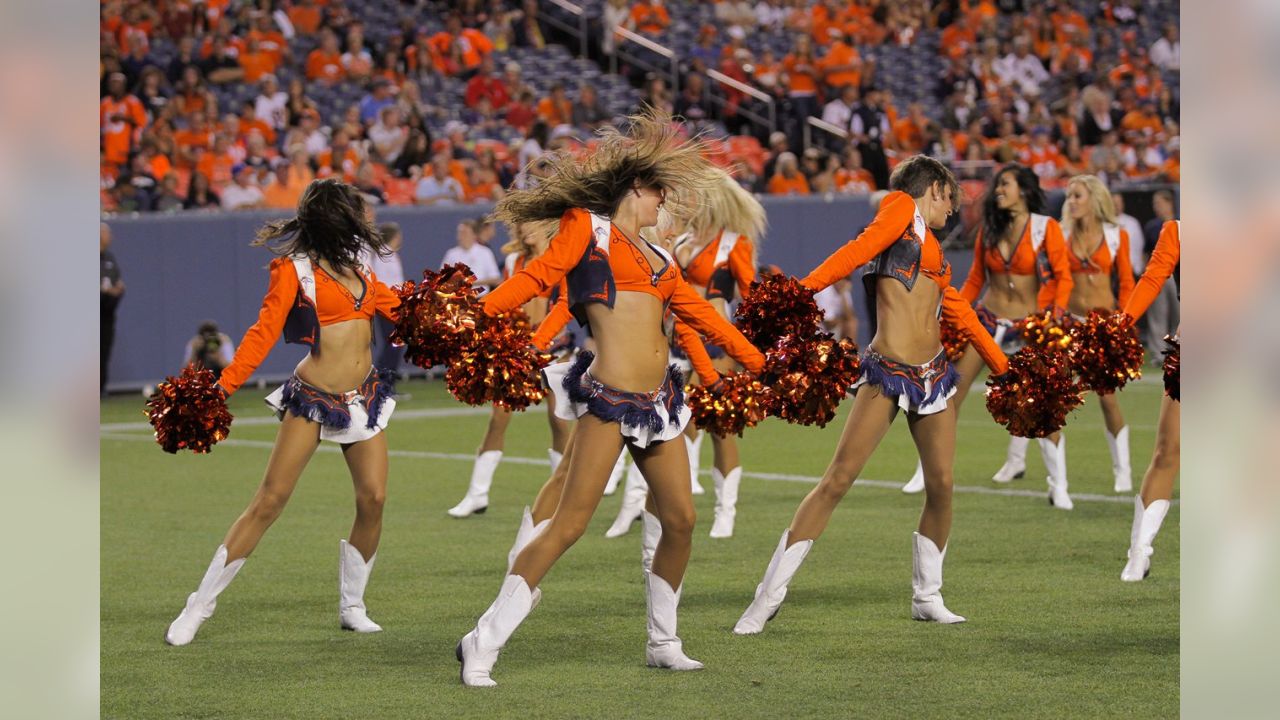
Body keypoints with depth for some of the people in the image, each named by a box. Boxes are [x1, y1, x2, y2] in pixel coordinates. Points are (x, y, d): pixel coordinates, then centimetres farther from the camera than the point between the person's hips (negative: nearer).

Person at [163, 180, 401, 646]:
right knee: (270, 501, -9)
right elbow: (263, 333, -14)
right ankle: (199, 607, -2)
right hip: (314, 398, -6)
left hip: (364, 395, 6)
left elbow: (394, 306, 21)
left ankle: (352, 607, 12)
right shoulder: (294, 270, -8)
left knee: (373, 498, -5)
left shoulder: (354, 266, 12)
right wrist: (223, 386, -23)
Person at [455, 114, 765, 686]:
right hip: (609, 398, -7)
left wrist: (762, 362, 33)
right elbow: (536, 276, -11)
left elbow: (700, 314, 28)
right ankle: (484, 645, -9)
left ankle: (663, 643, 24)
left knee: (680, 520, 7)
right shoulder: (587, 229, 1)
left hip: (656, 399, 8)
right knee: (569, 525, -11)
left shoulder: (654, 257, 20)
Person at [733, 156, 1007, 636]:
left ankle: (927, 596, 19)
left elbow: (960, 314, 31)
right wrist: (801, 290, -27)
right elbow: (858, 251, -14)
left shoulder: (935, 254, 22)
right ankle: (769, 596, -8)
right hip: (888, 374, -8)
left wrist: (1004, 367, 37)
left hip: (933, 375, 8)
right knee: (839, 479, -11)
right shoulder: (902, 208, 1)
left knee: (941, 485, 1)